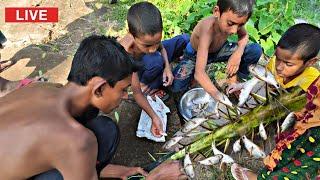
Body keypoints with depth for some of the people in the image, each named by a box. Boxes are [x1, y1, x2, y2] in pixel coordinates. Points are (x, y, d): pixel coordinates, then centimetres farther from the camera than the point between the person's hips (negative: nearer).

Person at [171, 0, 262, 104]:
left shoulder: (234, 20, -24)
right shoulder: (208, 30, -41)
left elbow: (244, 36, 1)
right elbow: (199, 73, -46)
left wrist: (238, 53, -22)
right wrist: (220, 98, -53)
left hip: (218, 49, 4)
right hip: (195, 55, -4)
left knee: (256, 51, -15)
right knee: (177, 87, -26)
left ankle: (233, 78, 9)